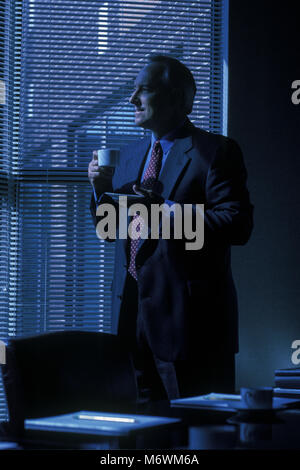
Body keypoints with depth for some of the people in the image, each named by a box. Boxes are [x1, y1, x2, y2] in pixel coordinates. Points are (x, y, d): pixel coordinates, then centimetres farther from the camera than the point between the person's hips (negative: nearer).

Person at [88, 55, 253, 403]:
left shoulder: (216, 152, -6)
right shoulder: (129, 155, 17)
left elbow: (238, 224, -17)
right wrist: (102, 189, 0)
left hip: (189, 315, -7)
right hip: (132, 309, 7)